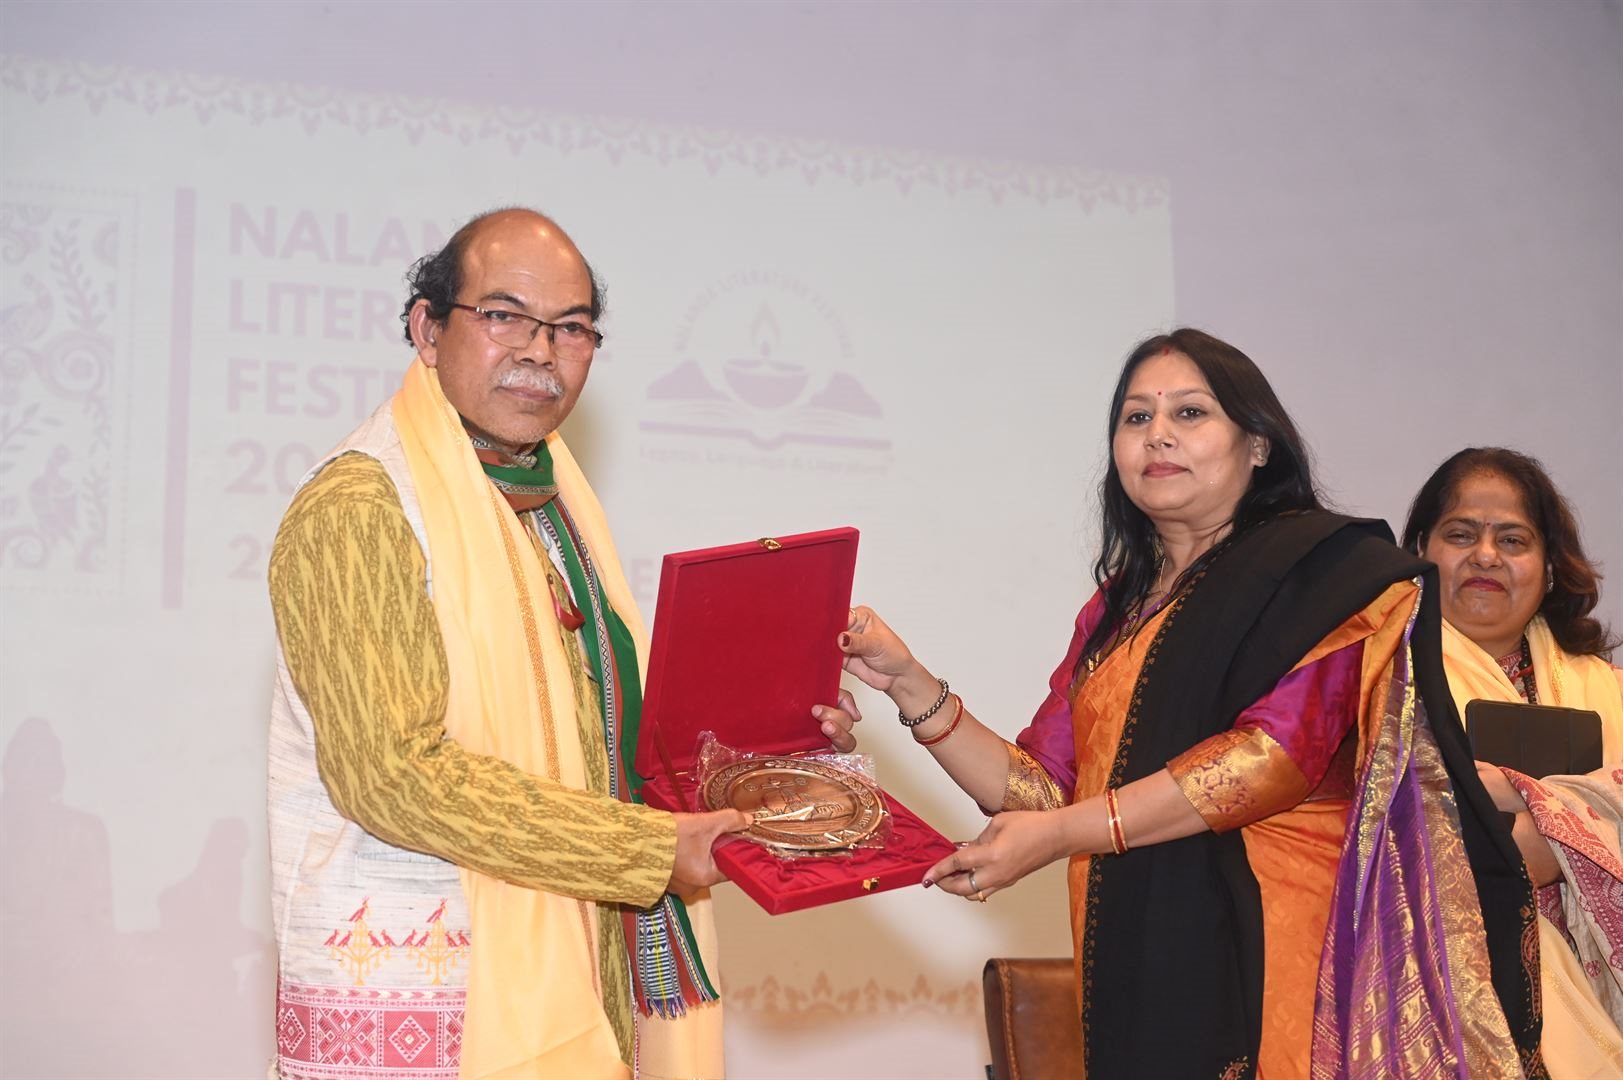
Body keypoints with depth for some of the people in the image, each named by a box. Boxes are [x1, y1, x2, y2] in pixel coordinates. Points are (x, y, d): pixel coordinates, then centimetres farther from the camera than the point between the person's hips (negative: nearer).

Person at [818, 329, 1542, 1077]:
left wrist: (1059, 835, -18)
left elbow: (1281, 750, -16)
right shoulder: (1117, 609, 16)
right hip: (1141, 964, 5)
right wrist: (909, 684, -2)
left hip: (1278, 956, -5)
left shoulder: (1321, 568, -3)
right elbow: (1040, 788, 10)